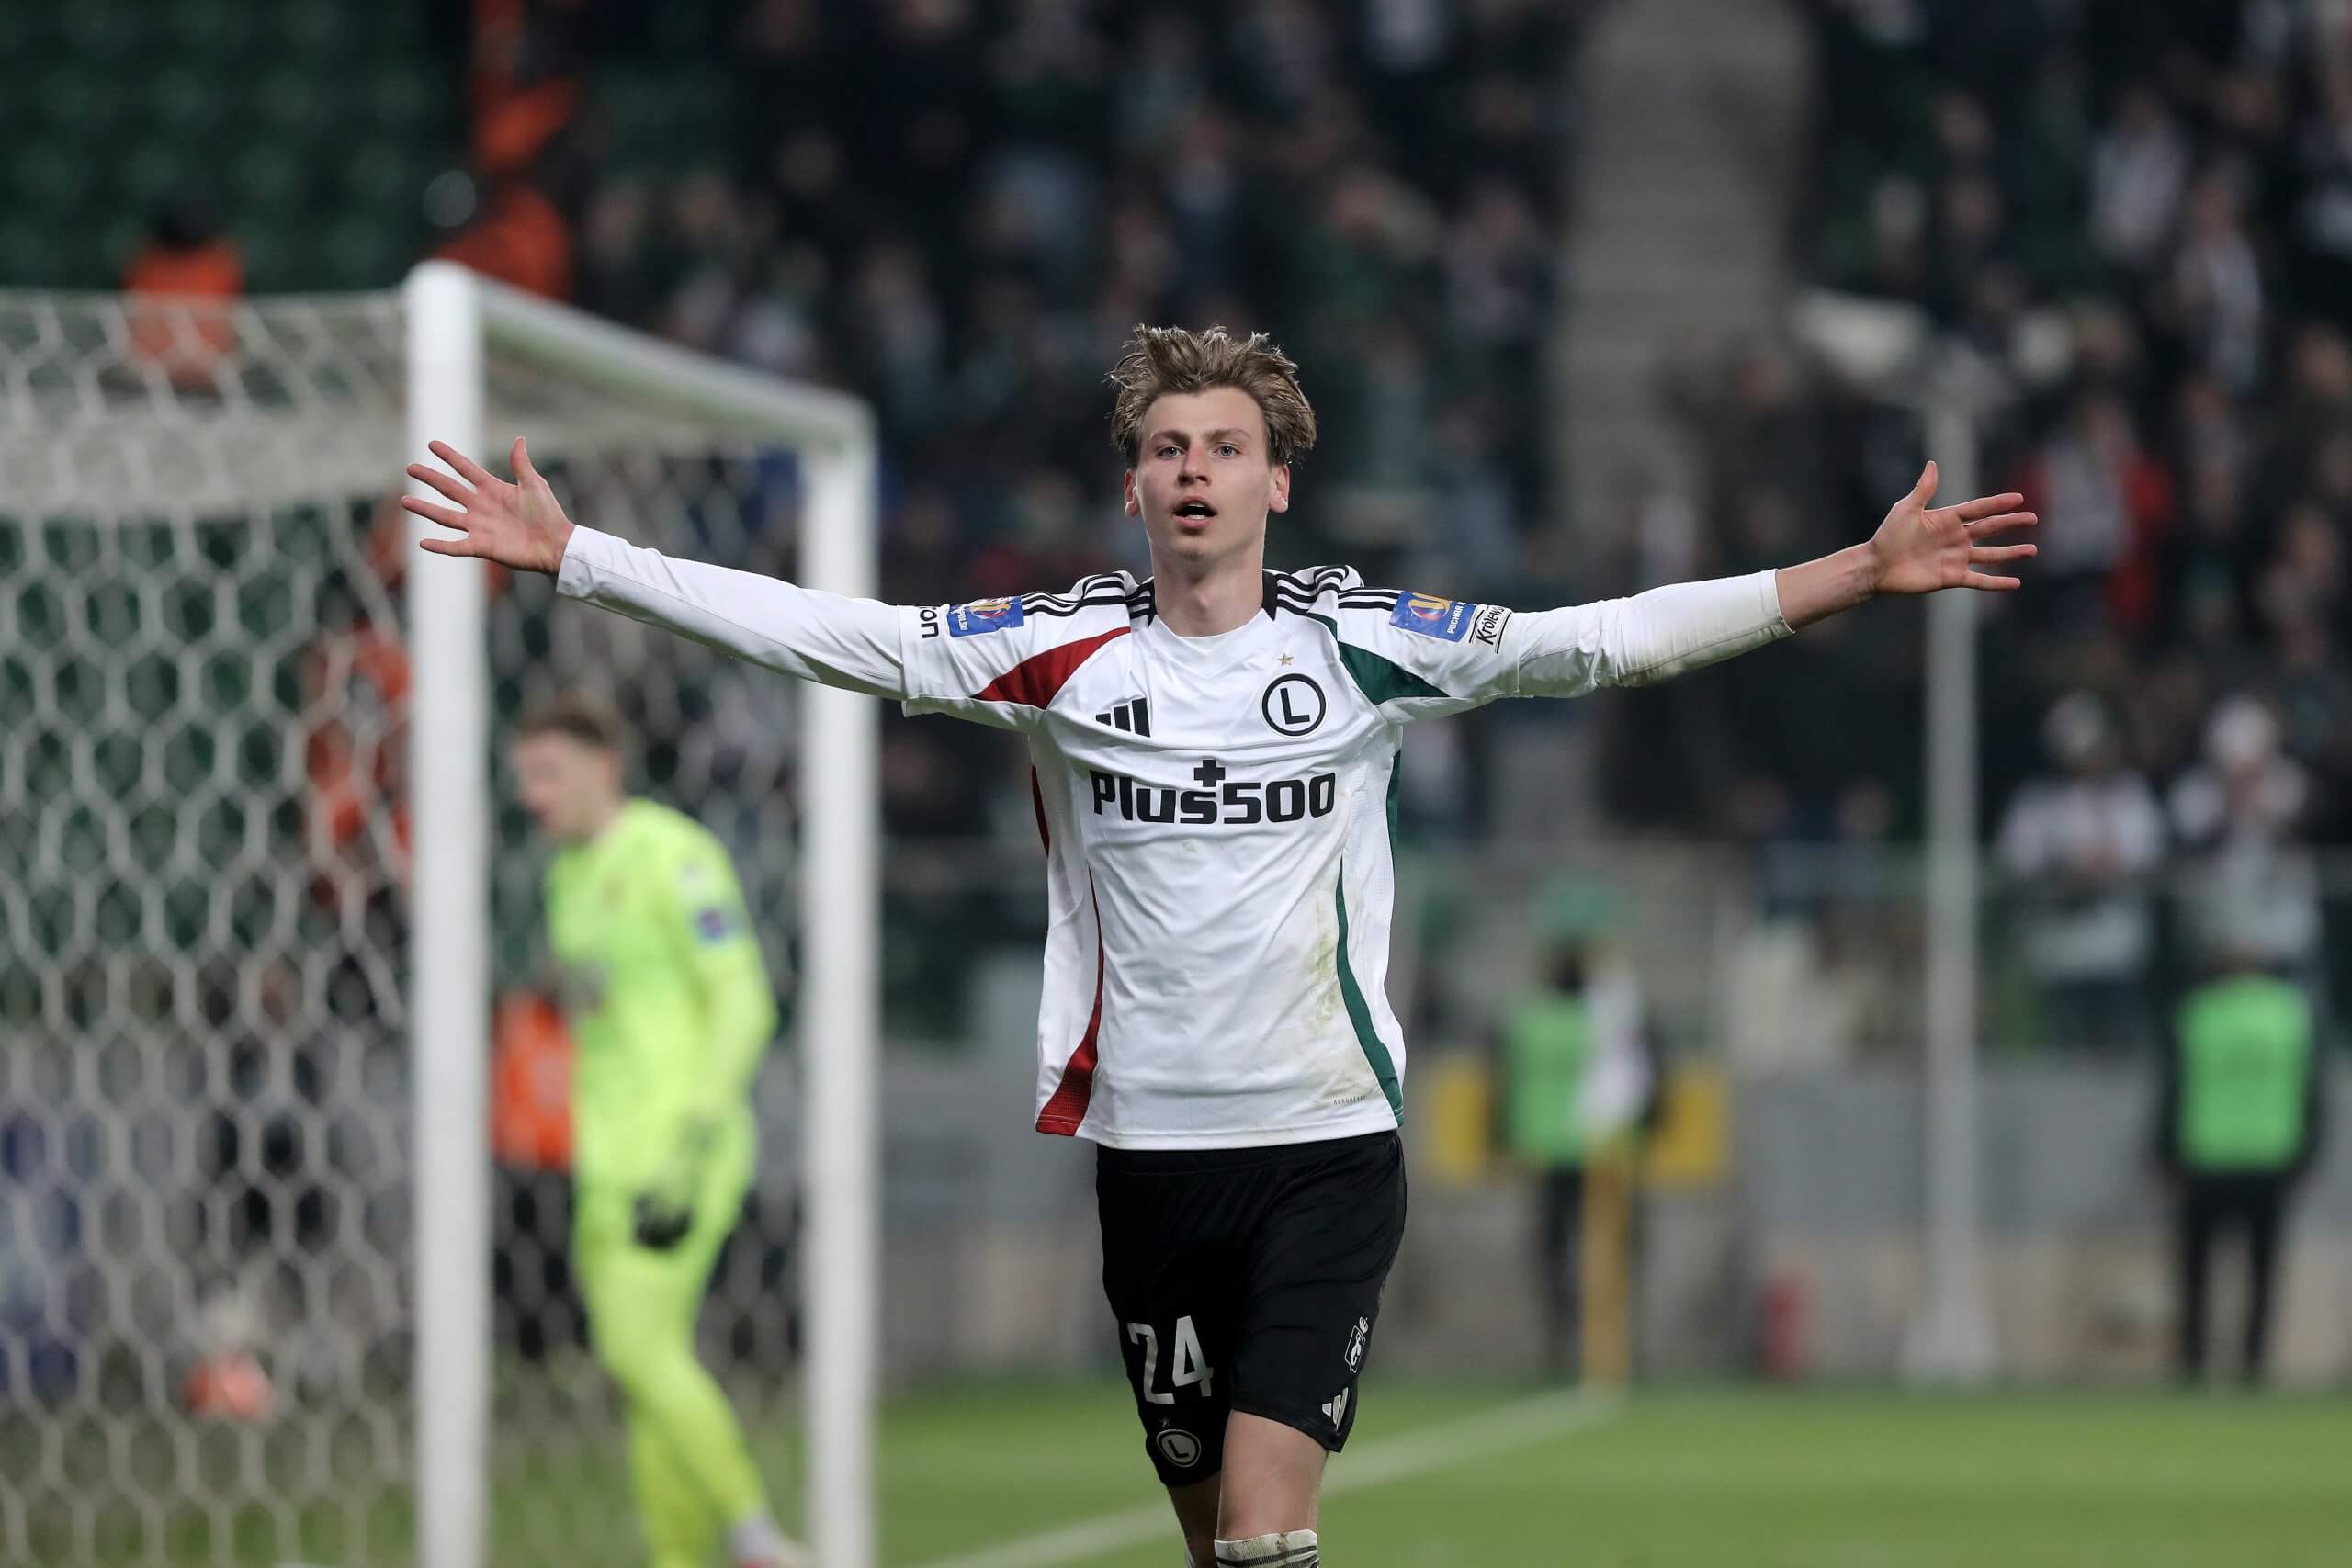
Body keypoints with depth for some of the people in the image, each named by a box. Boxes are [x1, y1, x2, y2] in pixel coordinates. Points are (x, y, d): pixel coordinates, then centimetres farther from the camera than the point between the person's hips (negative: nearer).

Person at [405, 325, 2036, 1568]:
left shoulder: (1364, 640, -1)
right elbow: (830, 631, -1)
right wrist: (573, 555, -6)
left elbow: (1605, 640, -3)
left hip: (1327, 1142, -2)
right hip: (1150, 1142, 2)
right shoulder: (1060, 648, 1)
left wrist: (1861, 573, -9)